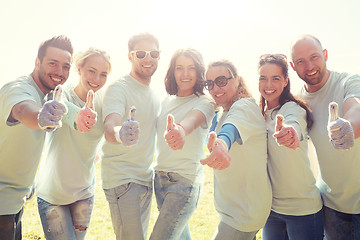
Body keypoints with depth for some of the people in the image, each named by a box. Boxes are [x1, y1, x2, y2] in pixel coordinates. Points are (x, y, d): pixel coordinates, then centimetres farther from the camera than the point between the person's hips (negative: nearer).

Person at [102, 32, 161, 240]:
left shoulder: (155, 93, 11)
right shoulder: (119, 89, -14)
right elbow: (110, 127, -32)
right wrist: (120, 134, -54)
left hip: (146, 179, 8)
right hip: (122, 179, -7)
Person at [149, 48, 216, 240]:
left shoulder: (205, 102, -11)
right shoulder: (167, 101, 9)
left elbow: (193, 119, -34)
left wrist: (181, 130, -55)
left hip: (185, 181, -6)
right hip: (160, 178, 6)